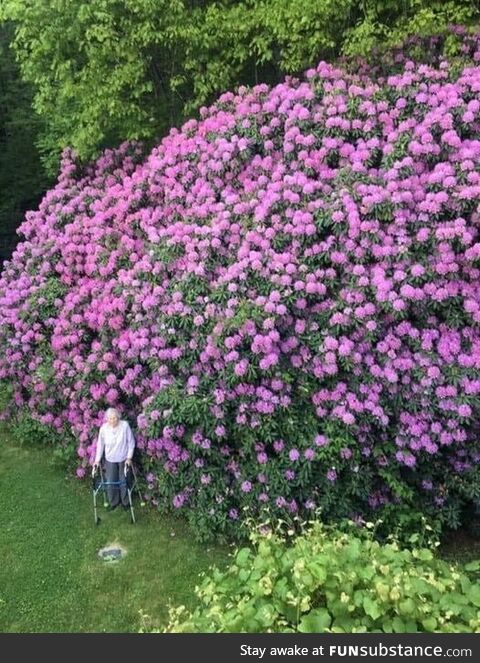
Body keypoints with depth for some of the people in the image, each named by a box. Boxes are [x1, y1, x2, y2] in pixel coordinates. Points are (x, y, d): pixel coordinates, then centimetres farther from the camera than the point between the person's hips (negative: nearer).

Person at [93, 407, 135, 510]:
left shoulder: (125, 425, -23)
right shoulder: (103, 428, -17)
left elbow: (131, 442, -12)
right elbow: (100, 445, -4)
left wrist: (129, 457, -12)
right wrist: (97, 460, -3)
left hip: (123, 458, -1)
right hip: (110, 459, 1)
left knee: (124, 481, 12)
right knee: (110, 482, 9)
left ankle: (125, 502, 35)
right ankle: (113, 502, 34)